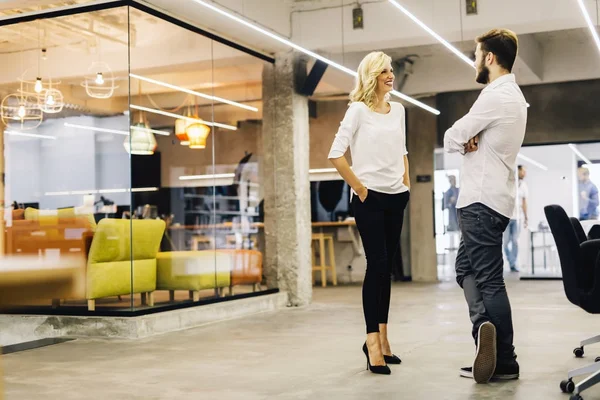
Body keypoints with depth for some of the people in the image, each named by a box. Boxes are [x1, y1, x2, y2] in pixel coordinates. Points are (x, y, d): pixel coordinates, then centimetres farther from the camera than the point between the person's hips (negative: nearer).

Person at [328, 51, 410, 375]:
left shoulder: (398, 110, 11)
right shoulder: (358, 110, -7)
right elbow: (336, 155, -14)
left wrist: (406, 183, 12)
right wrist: (359, 188, -12)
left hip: (396, 197, 6)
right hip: (370, 198, -6)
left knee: (386, 267, 9)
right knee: (377, 266, -9)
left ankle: (381, 339, 18)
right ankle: (372, 341, -3)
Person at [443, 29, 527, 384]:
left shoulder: (495, 96, -16)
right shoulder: (513, 96, 17)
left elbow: (451, 140, -13)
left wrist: (465, 140, 6)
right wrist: (472, 140, -4)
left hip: (482, 201, -9)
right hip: (492, 198, 9)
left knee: (489, 279, -6)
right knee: (466, 268, 11)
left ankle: (504, 362, -5)